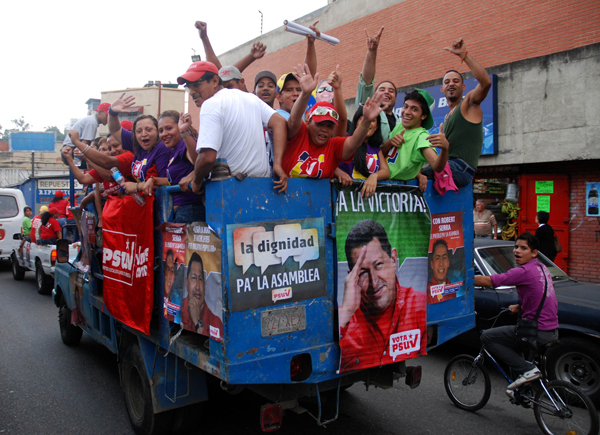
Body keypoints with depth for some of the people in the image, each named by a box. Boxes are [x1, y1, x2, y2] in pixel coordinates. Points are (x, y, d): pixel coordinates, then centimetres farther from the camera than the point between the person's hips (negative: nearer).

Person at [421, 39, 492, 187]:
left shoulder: (469, 103, 3)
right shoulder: (448, 116, 28)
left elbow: (486, 82, -18)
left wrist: (464, 54, -19)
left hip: (460, 168, -9)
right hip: (449, 165, 9)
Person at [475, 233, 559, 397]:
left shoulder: (524, 271, -17)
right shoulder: (542, 268, 11)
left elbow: (488, 281, -17)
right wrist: (519, 307, 26)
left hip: (537, 332, -10)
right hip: (552, 330, 10)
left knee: (487, 337, -3)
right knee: (512, 349, 30)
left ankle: (526, 370, -5)